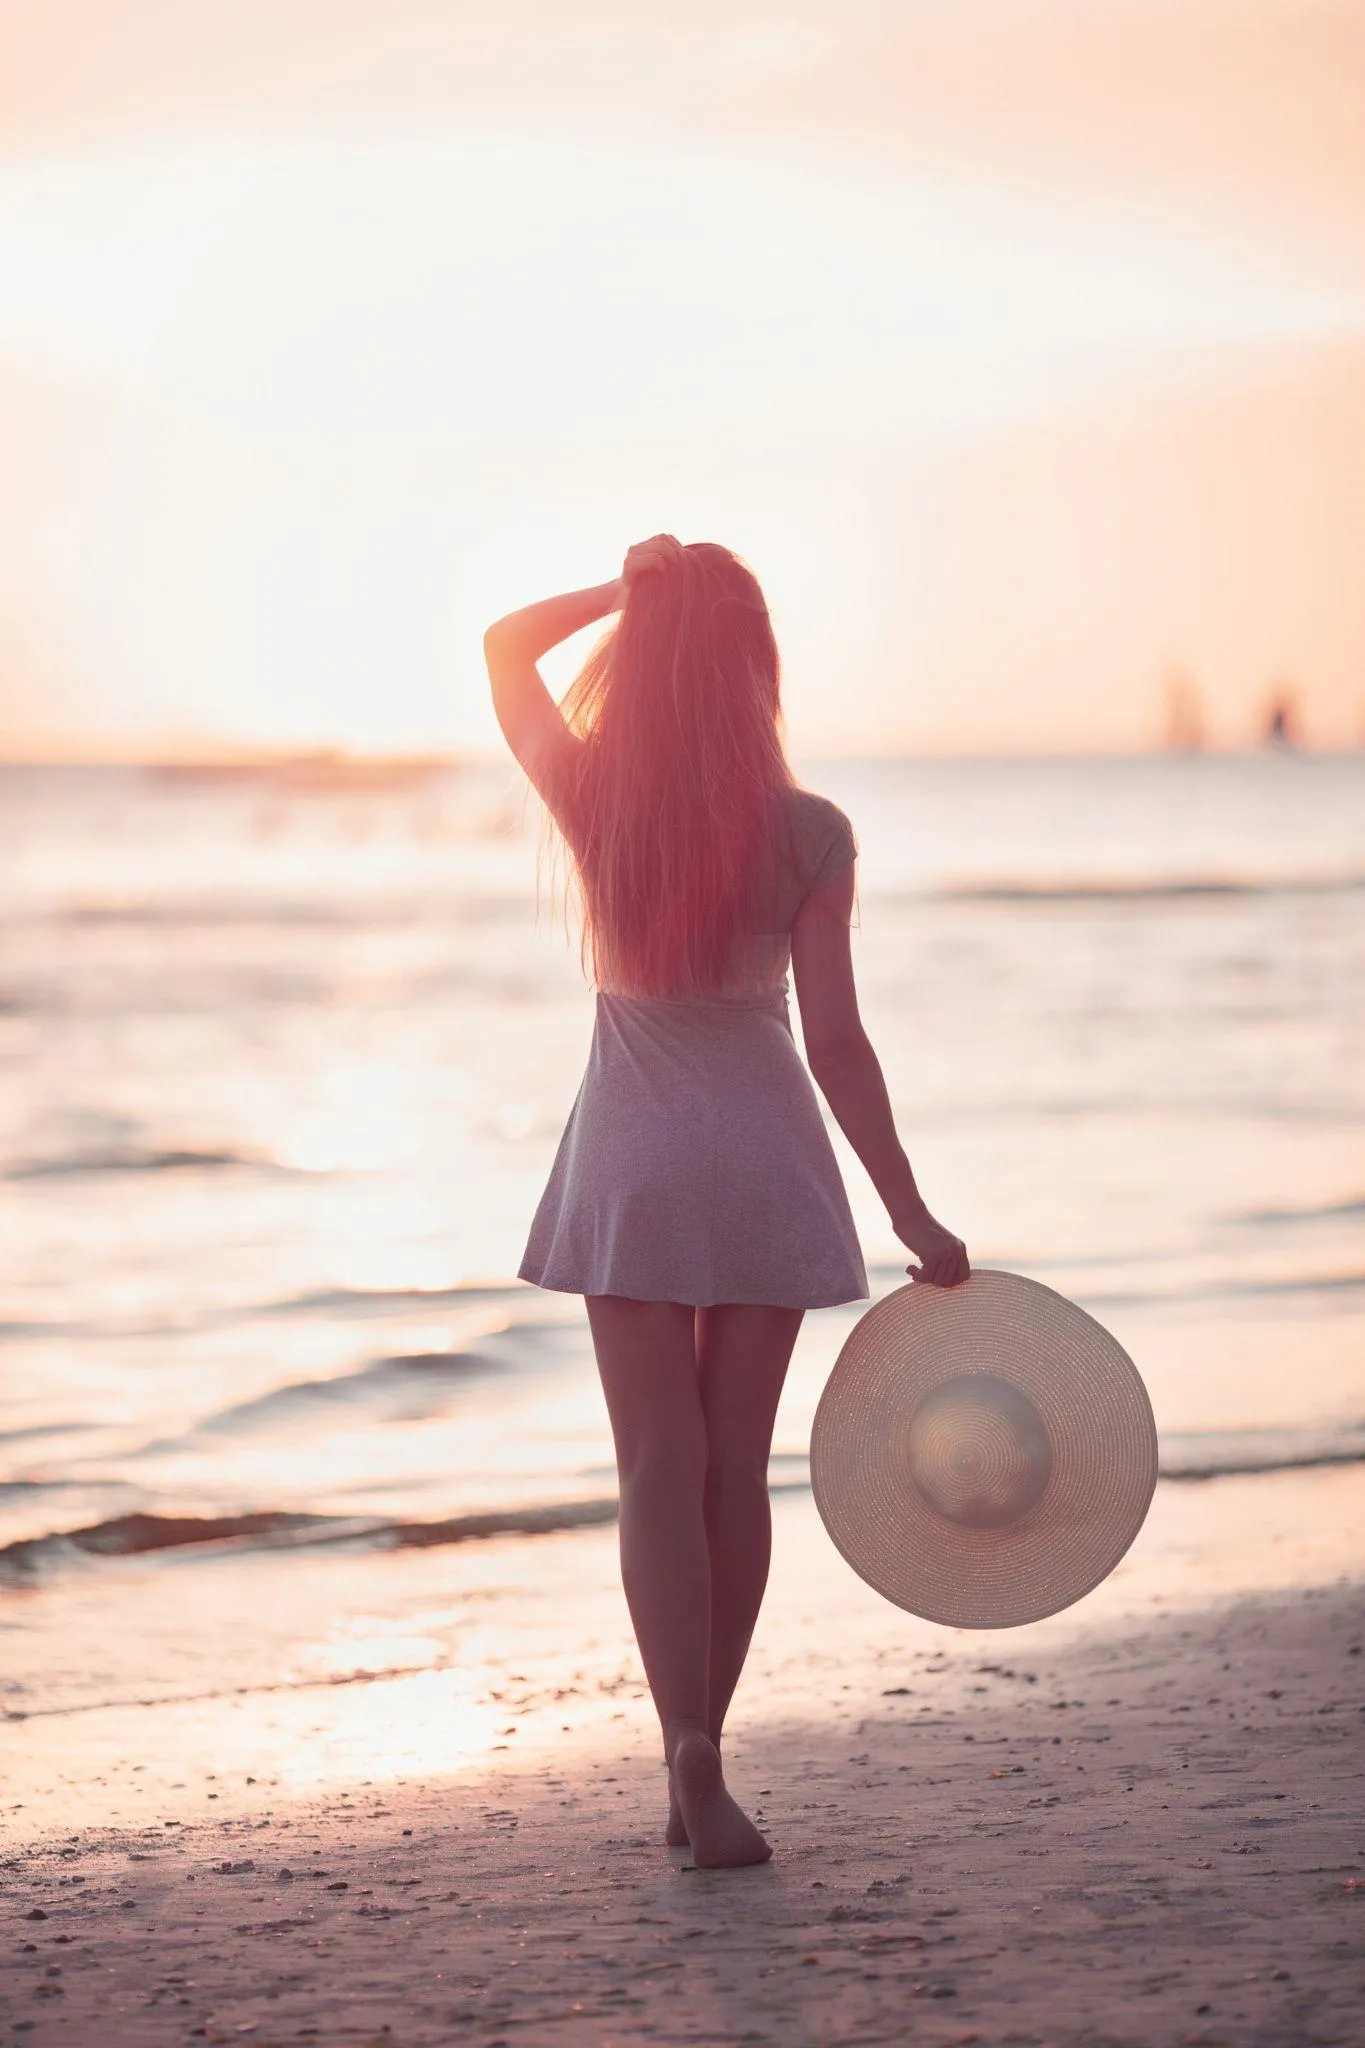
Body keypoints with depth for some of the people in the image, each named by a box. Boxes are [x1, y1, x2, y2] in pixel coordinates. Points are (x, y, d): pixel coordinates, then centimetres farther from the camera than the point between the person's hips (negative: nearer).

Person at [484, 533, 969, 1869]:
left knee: (660, 1471, 2)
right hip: (763, 1151, 0)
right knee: (735, 1468, 9)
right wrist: (910, 1213, -2)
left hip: (632, 1152, 0)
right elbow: (835, 1040, -9)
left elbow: (507, 643, 11)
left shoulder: (588, 796, -8)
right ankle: (697, 1770, 17)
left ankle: (695, 1760, -12)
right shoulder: (809, 833, -10)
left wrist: (629, 590, 2)